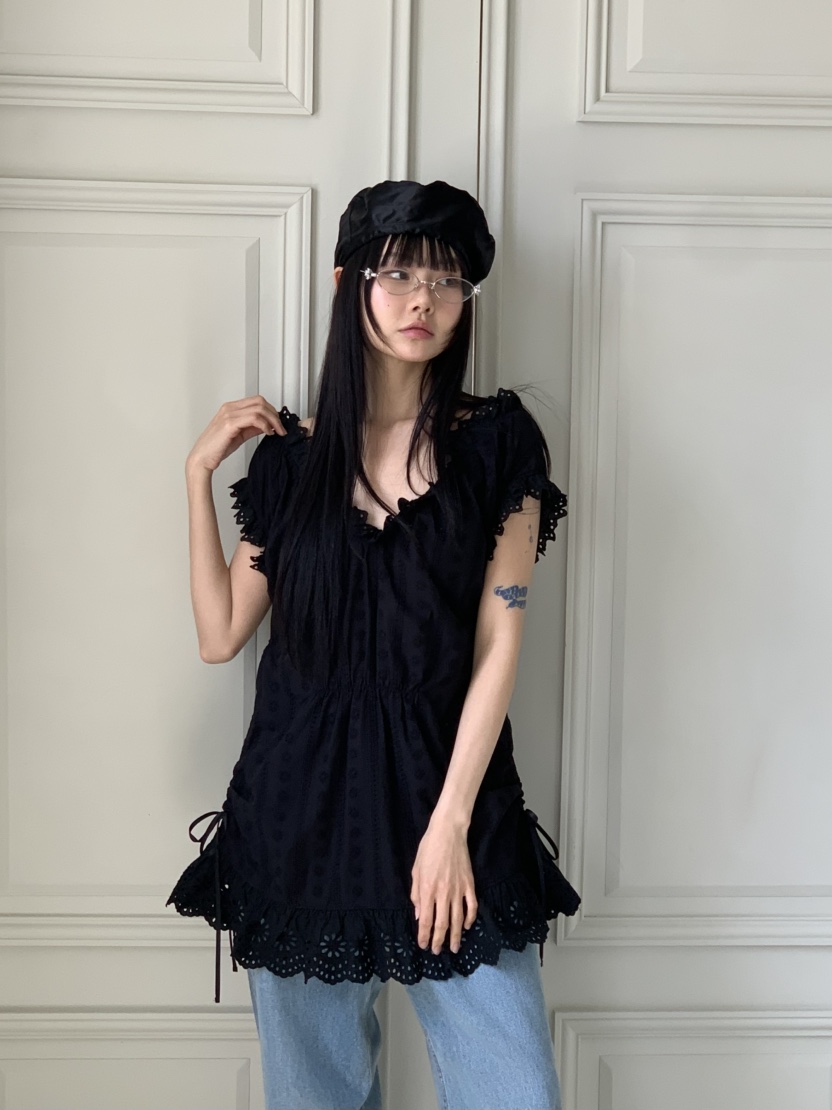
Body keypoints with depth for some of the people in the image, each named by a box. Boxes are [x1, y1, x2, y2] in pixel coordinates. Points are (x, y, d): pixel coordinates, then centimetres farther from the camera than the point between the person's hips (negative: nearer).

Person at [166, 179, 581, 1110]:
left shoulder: (498, 442, -1)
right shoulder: (290, 453, 5)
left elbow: (498, 645, -5)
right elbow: (220, 635, 4)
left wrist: (449, 823, -10)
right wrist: (199, 472, 0)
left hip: (449, 792, -1)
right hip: (303, 798, 2)